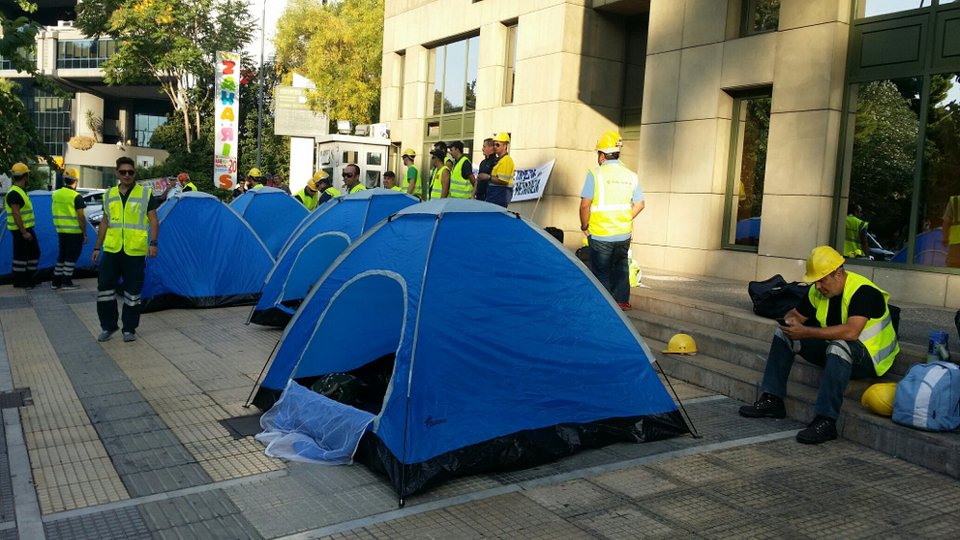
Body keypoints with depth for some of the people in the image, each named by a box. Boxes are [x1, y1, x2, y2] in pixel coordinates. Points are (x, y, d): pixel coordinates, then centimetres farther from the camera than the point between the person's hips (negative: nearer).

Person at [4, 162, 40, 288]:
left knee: (34, 252, 14)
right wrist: (23, 232, -24)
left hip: (27, 228, 10)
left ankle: (29, 278, 21)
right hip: (20, 230, -10)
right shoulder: (14, 193, -18)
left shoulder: (21, 191, 15)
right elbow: (16, 214, -22)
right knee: (21, 255, -3)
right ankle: (19, 282, 5)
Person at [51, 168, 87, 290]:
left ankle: (56, 282, 18)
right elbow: (80, 217, -15)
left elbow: (56, 213, 12)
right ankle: (66, 283, 4)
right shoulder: (76, 197, -14)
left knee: (62, 255, 16)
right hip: (74, 232, -6)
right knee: (71, 257, 2)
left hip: (61, 231, 6)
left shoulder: (55, 194, 6)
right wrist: (85, 234, -9)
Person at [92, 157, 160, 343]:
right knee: (105, 286, 2)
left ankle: (129, 329, 13)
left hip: (135, 251, -3)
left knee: (132, 291, 2)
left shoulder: (146, 193, 0)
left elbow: (153, 220, -3)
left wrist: (153, 242, -15)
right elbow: (105, 222, 17)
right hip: (111, 250, 4)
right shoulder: (109, 195, 11)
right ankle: (108, 326, 16)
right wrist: (97, 247, 14)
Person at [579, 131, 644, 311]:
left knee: (602, 272, 8)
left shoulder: (595, 174, -11)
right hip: (624, 234, 4)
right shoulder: (631, 176, 4)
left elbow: (585, 204, -16)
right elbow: (639, 204, 9)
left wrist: (585, 227, -3)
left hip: (600, 235, -4)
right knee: (621, 267, 22)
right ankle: (622, 301, 26)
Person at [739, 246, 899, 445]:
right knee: (784, 332, 0)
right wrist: (790, 320, -13)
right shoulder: (818, 290, 1)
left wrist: (805, 332, -37)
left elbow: (851, 331, -38)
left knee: (838, 346, -41)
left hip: (869, 357, -8)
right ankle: (772, 400, -1)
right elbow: (796, 314, 13)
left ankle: (826, 421, -40)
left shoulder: (863, 291, -23)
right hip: (832, 350, 8)